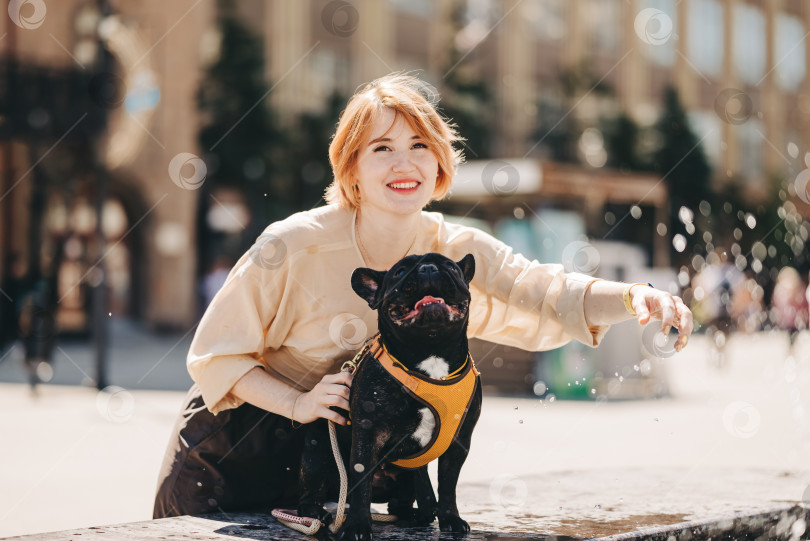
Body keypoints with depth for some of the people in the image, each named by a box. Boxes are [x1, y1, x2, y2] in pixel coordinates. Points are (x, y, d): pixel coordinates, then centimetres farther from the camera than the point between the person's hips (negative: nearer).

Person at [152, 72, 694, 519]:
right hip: (231, 447, -3)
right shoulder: (293, 246, -22)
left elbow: (551, 296, -19)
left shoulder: (454, 253, -10)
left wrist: (636, 295, -37)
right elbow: (216, 354, -15)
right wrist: (298, 404, -29)